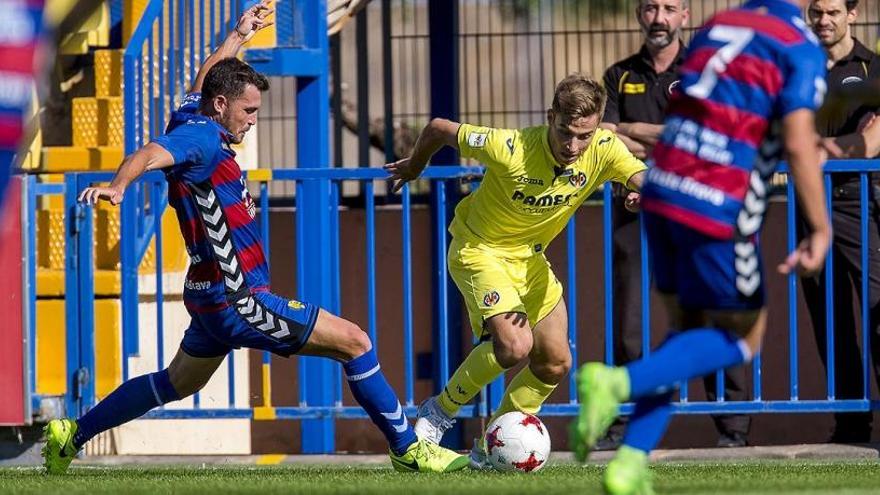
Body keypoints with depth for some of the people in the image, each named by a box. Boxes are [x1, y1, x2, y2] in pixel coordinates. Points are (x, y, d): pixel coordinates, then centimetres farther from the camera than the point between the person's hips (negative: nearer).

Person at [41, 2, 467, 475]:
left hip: (212, 298, 11)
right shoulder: (201, 135, -18)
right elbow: (152, 154, -37)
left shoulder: (194, 115, 9)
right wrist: (117, 185, -57)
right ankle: (408, 448, -3)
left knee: (176, 383, 27)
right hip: (238, 302, -11)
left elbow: (204, 81, 32)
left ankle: (71, 435, 28)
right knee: (354, 342, -7)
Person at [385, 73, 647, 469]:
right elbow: (440, 129, -17)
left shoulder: (604, 149, -19)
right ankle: (440, 412, -2)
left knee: (555, 362, 4)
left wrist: (647, 193, -58)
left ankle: (492, 447, 22)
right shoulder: (510, 148, -30)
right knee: (514, 345, -25)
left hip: (530, 258, 6)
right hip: (479, 251, -6)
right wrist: (415, 165, 4)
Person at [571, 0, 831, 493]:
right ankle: (619, 383, -11)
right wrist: (821, 230, -14)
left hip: (661, 190, 7)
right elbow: (798, 143, -16)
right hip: (719, 210, -7)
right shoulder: (801, 46, -5)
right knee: (741, 340, 10)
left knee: (688, 327, 20)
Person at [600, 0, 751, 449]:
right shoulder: (620, 76, 15)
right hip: (635, 210, 2)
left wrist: (627, 130, -6)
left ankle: (733, 428, -1)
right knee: (628, 326, -1)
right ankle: (622, 425, 5)